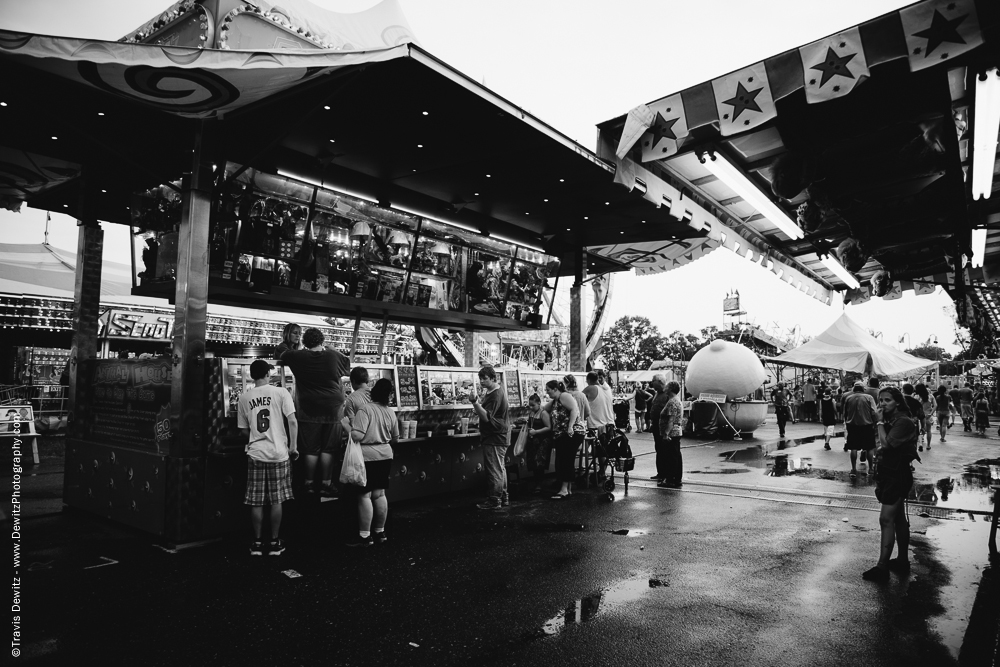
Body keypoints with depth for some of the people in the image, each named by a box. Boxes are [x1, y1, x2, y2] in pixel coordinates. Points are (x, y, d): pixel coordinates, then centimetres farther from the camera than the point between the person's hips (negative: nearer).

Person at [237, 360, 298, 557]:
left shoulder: (244, 397, 4)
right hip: (278, 453, -2)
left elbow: (243, 430, 9)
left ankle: (257, 543, 16)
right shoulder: (280, 393, -4)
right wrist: (293, 446, -3)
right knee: (276, 500, 8)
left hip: (255, 454, 2)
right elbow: (292, 422, -11)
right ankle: (274, 543, 15)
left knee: (256, 502, 9)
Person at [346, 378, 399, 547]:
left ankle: (365, 536, 5)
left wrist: (351, 424, -3)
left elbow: (357, 435, -23)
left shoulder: (365, 409, -16)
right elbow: (395, 439, 14)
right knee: (379, 494, 13)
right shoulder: (390, 413, 3)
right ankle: (380, 533, 21)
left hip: (367, 457, -6)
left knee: (364, 495, 1)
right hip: (385, 456, 6)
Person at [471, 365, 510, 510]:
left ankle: (494, 500, 0)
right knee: (500, 468, 16)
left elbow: (486, 417, -27)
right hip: (496, 437, 11)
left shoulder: (496, 395, -18)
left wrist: (475, 402, -34)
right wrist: (477, 403, 9)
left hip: (495, 438, -11)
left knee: (494, 469, -5)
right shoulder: (491, 392, 15)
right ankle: (503, 497, 24)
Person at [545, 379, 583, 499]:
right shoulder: (554, 401, 20)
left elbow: (575, 410, -20)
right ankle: (568, 489, 15)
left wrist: (570, 426, -27)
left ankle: (564, 490, -10)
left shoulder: (564, 396, -9)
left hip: (571, 434, -10)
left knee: (566, 462, -10)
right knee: (561, 462, 9)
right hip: (561, 435, 10)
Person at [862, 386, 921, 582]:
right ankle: (902, 560, 28)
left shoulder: (903, 422, -16)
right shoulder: (890, 421, 11)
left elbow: (887, 444, -26)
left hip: (898, 476, -9)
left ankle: (882, 567, -8)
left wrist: (880, 422, -15)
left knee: (886, 519, -10)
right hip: (889, 475, 9)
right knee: (898, 518, 17)